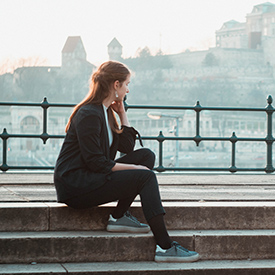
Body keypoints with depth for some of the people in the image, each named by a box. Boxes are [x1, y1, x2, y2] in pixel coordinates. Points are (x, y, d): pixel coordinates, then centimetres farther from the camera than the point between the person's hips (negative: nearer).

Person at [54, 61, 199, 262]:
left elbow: (128, 146, 15)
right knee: (146, 177, -19)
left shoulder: (105, 111, 15)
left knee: (146, 155, 3)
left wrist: (122, 113, 9)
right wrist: (133, 168, -14)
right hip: (75, 186, -10)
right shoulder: (89, 115, -16)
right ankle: (164, 246, -24)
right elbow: (96, 163, -20)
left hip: (91, 178, 10)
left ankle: (120, 216, -6)